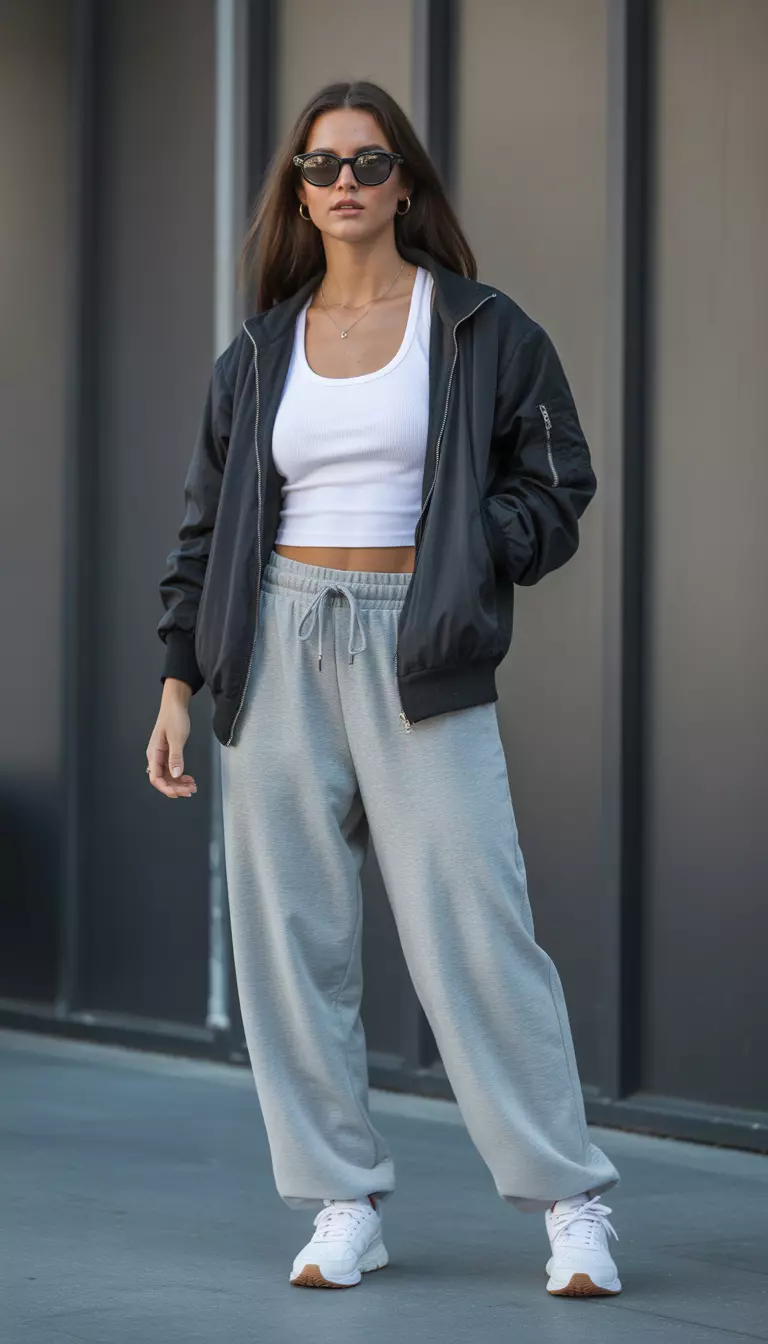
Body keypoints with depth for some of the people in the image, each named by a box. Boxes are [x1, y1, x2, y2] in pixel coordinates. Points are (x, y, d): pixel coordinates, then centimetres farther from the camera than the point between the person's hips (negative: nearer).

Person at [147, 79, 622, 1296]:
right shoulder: (260, 355, 13)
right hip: (283, 645, 4)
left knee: (471, 925, -9)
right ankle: (344, 1206, 9)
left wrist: (455, 553, -10)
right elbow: (208, 527, 15)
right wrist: (179, 681, 8)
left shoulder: (483, 331, 4)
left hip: (420, 653, -3)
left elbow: (556, 490, 5)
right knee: (290, 932, 1)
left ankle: (572, 1202, -1)